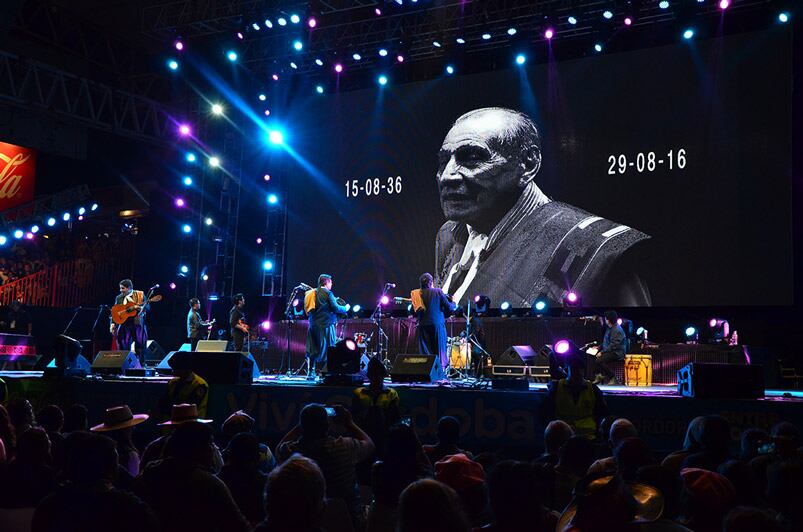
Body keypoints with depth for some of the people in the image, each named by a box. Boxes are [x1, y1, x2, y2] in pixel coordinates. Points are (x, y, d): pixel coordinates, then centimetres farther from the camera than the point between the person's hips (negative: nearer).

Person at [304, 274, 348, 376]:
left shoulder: (312, 293, 14)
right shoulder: (328, 293, -8)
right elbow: (335, 308, -14)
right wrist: (345, 308, 4)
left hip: (313, 324, 7)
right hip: (326, 324, -7)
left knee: (313, 350, 10)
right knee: (328, 349, -3)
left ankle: (311, 372, 10)